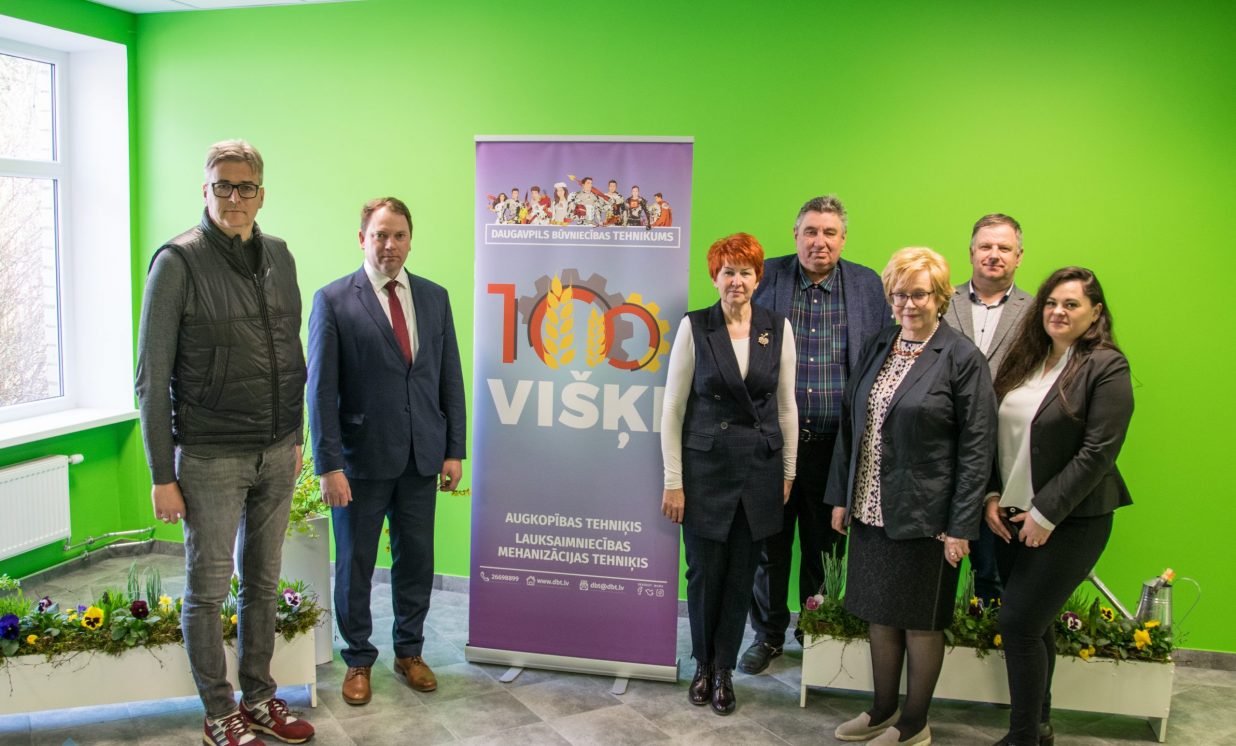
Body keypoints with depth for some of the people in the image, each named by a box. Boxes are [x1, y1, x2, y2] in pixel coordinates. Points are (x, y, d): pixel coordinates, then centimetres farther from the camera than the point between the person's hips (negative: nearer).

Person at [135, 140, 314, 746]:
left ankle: (259, 697, 30)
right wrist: (162, 476, -10)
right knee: (207, 589, 8)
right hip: (210, 460, -5)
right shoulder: (178, 263, -9)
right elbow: (152, 378, -9)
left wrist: (295, 438, 14)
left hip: (277, 456, 5)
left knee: (262, 582, 15)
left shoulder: (279, 257, 7)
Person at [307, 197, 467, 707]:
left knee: (416, 560, 13)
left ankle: (409, 652, 32)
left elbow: (450, 377, 7)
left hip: (421, 456, 3)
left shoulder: (435, 297, 6)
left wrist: (454, 450, 3)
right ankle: (358, 659, 29)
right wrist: (329, 465, -12)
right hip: (362, 457, -3)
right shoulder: (333, 301, -6)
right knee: (354, 564, 10)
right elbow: (321, 389, -8)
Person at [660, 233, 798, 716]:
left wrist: (788, 472, 8)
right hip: (706, 465, -2)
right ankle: (703, 664, 29)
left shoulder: (779, 328, 2)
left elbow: (786, 405, 8)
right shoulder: (694, 327, -5)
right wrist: (673, 481, -6)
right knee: (705, 572, 6)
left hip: (761, 468, 2)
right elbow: (672, 408, -4)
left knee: (741, 575, 9)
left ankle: (724, 669, 26)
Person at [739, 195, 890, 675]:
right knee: (770, 544, 11)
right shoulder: (767, 277, 1)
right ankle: (768, 634, 28)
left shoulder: (867, 285, 4)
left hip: (835, 445, 1)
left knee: (825, 546, 13)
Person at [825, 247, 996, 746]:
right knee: (880, 614, 16)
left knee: (921, 621, 8)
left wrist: (961, 525, -13)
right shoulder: (876, 349, 8)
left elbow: (977, 447, -10)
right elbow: (849, 424, 12)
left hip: (924, 514, -5)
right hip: (871, 508, 6)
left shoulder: (962, 359, -9)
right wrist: (841, 496, 9)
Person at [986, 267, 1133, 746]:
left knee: (1018, 623, -7)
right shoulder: (1023, 360, 8)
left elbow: (1098, 453, -16)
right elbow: (996, 435, 10)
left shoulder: (1106, 366, -11)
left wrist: (1046, 514, -15)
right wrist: (991, 496, -1)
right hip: (1012, 516, 6)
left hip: (1070, 521, -6)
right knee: (1033, 624, 14)